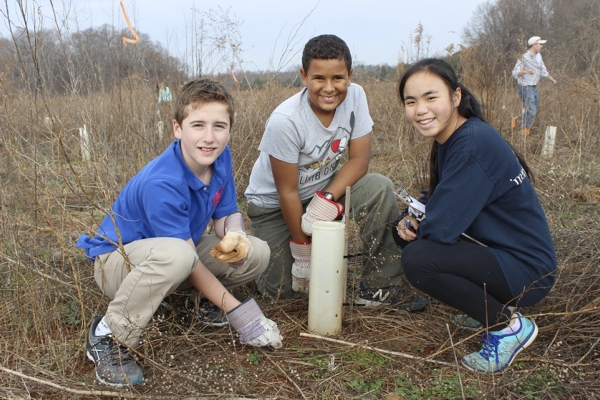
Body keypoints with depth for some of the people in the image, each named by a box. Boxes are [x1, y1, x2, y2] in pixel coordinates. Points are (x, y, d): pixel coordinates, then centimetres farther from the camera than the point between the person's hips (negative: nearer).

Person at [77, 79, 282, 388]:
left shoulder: (220, 157, -12)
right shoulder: (161, 184, -33)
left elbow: (227, 215, -3)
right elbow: (188, 258, -27)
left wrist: (235, 236, -28)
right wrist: (236, 311, -24)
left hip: (177, 255, 7)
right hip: (117, 258, -7)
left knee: (257, 254, -10)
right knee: (175, 255, -42)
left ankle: (196, 298, 16)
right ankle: (109, 336, -18)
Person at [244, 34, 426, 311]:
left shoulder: (355, 96, -16)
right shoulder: (285, 121, -29)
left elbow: (359, 159, -14)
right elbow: (287, 192, -23)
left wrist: (327, 198, -29)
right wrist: (302, 250, -17)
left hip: (323, 188, 4)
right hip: (272, 204, -3)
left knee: (380, 189, -25)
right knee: (282, 290, -8)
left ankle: (379, 288, -13)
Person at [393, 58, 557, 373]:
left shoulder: (474, 144, -25)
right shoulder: (449, 140, 3)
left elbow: (441, 227, -27)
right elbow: (437, 201, 13)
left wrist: (418, 226, -4)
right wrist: (410, 220, -8)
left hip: (525, 269, -9)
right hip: (493, 249, 10)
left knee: (417, 259, -25)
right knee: (408, 232, 10)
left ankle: (509, 326, -5)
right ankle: (487, 304, 15)